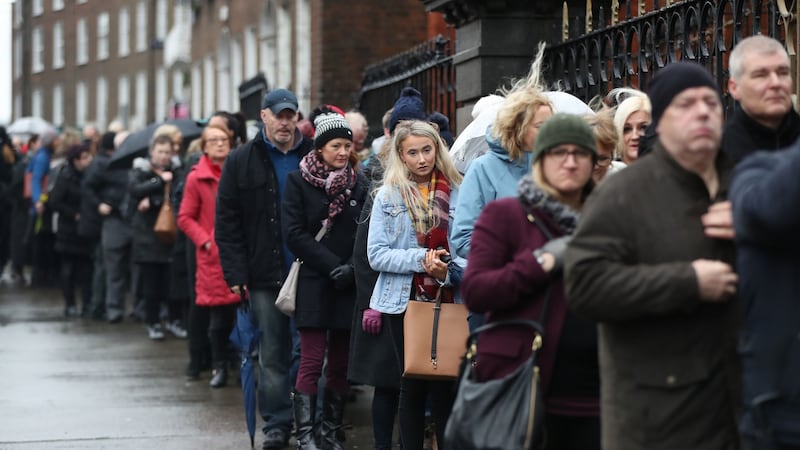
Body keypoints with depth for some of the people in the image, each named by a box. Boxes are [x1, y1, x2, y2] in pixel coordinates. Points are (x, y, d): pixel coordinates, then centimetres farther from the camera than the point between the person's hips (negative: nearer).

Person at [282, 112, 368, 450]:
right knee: (312, 362, -8)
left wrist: (353, 267, -10)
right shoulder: (299, 181, 1)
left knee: (340, 364, 4)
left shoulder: (359, 184, 8)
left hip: (349, 286, 3)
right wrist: (333, 265, -12)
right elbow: (295, 234, -6)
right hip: (314, 285, -3)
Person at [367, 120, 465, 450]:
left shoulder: (456, 193, 1)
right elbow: (377, 255, -4)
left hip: (447, 300, 0)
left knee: (445, 385, 1)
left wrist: (448, 270, -18)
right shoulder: (388, 196, 2)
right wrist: (420, 259, -17)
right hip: (404, 300, 0)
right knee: (413, 385, 7)